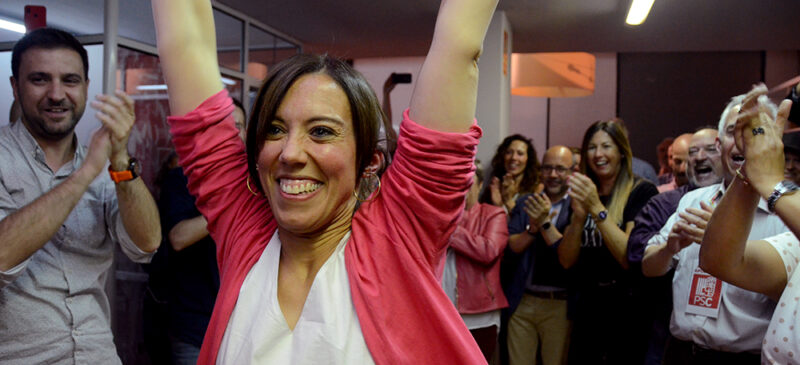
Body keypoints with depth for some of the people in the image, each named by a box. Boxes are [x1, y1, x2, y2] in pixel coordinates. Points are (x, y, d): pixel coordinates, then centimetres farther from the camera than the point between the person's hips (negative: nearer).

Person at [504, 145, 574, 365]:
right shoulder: (525, 203, 9)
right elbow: (511, 246, 0)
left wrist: (545, 223, -20)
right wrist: (533, 227, -15)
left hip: (558, 305, -3)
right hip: (521, 302, 4)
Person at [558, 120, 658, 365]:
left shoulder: (641, 192, -8)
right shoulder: (583, 194, 9)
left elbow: (630, 258, -19)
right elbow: (567, 261, 1)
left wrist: (597, 209, -24)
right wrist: (578, 216, -14)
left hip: (628, 314, -5)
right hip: (587, 311, 5)